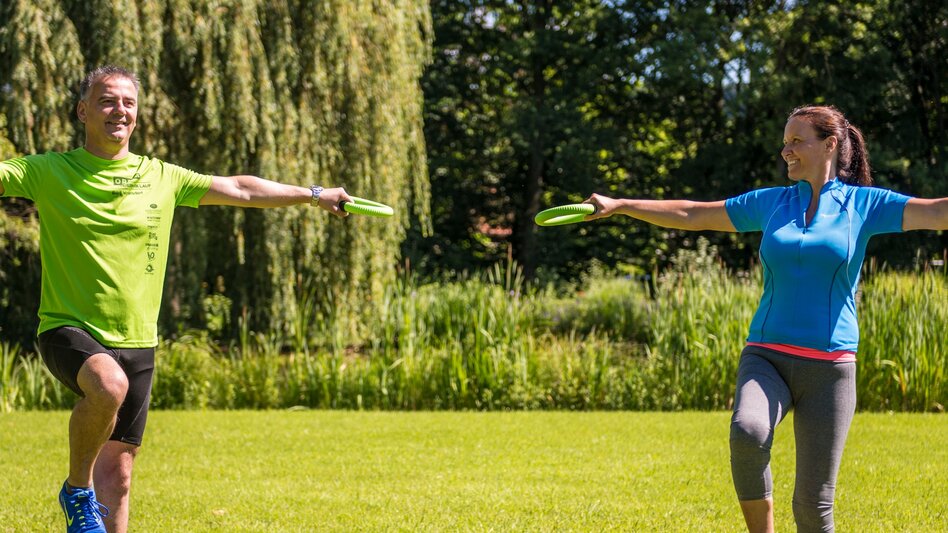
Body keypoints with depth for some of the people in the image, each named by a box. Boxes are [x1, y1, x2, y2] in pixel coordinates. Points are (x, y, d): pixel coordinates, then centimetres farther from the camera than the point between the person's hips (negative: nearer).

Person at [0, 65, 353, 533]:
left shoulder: (162, 178, 9)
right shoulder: (48, 173, 0)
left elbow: (239, 189, 18)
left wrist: (313, 194, 23)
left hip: (136, 341, 4)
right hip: (69, 331, -4)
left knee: (117, 477, 3)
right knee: (108, 384, -36)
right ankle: (76, 489, -12)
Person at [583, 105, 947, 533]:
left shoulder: (864, 204, 3)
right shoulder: (771, 203, 12)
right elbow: (692, 214, 18)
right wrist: (619, 206, 16)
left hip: (829, 367, -2)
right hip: (767, 358, 2)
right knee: (747, 433, -32)